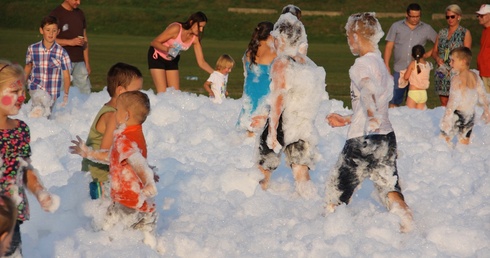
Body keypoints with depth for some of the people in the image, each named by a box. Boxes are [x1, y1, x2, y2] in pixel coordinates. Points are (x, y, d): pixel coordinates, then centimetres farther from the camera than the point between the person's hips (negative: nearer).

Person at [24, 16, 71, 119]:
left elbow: (66, 76, -1)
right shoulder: (32, 49, -3)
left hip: (52, 93, 1)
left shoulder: (62, 53, -8)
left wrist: (66, 95, -2)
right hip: (36, 88, -1)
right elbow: (28, 67, 14)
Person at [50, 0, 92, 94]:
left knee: (85, 93, 0)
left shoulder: (80, 14, 13)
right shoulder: (56, 14, -5)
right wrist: (70, 42, -18)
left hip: (79, 62, 5)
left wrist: (87, 63, 11)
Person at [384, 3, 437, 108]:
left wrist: (429, 53, 2)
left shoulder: (426, 29, 8)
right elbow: (389, 46, 6)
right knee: (394, 100, -1)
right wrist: (386, 65, 0)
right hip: (399, 69, 0)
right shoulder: (396, 26, 6)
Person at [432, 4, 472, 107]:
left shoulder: (465, 33, 1)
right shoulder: (442, 33, 14)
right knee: (443, 103, 6)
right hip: (442, 71, 4)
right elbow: (434, 51, 16)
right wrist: (437, 58, -6)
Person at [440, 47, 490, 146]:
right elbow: (482, 95, 12)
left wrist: (447, 117, -20)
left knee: (444, 138, 2)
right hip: (471, 115, 7)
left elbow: (453, 101, -21)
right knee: (464, 141, 15)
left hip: (458, 113, -7)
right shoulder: (475, 76, 4)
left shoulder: (457, 78, -16)